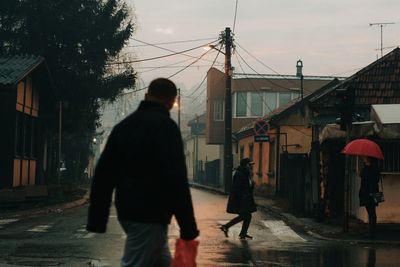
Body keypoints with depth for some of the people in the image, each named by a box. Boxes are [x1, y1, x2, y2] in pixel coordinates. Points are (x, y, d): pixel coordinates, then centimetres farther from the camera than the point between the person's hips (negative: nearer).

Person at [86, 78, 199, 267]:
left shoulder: (124, 125, 13)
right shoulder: (166, 126, -11)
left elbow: (103, 173, 12)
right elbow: (176, 180, -20)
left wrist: (97, 219, 15)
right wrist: (188, 227, -18)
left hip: (127, 212, 8)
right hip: (150, 215, -8)